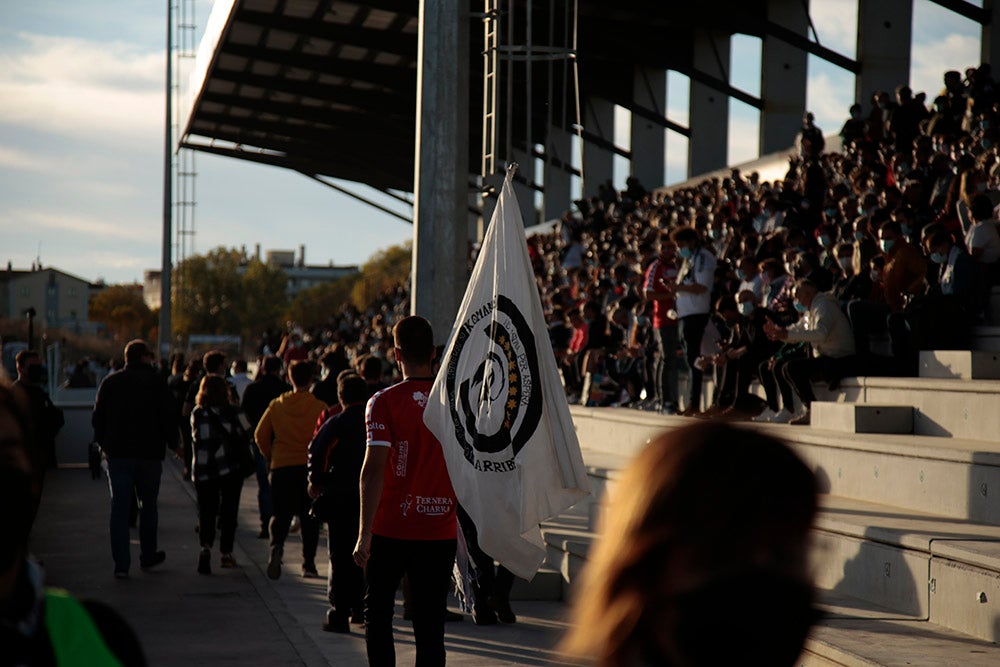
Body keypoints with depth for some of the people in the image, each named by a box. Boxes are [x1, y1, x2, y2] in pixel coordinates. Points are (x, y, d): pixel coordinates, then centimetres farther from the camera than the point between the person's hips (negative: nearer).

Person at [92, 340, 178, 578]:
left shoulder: (109, 382, 5)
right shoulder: (156, 381, -4)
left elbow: (98, 417, 10)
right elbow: (168, 416, -7)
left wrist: (103, 443, 23)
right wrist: (173, 444, 5)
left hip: (118, 453, 2)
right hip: (149, 453, -2)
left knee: (119, 507, 1)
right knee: (148, 505, 15)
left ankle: (121, 564, -5)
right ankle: (148, 556, 24)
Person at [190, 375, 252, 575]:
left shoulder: (197, 414, -2)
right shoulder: (233, 412, -6)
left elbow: (195, 439, 3)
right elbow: (246, 438, 0)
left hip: (202, 470, 1)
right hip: (230, 468, -1)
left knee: (206, 511, 6)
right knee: (229, 511, 11)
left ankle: (206, 547, -16)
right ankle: (226, 553, 12)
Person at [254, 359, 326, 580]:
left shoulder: (276, 405, 3)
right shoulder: (320, 408, -5)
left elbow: (260, 435, 4)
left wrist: (271, 457, 18)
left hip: (281, 466, 1)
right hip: (311, 468, -1)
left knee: (281, 513, 8)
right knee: (309, 516, 9)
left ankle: (276, 546, -21)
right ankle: (308, 564, 9)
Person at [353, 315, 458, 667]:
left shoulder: (384, 402, -9)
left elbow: (373, 470, -14)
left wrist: (365, 535, -11)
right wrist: (464, 525, 16)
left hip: (391, 530, -2)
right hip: (441, 532, 3)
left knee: (377, 614, 13)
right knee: (430, 627, 7)